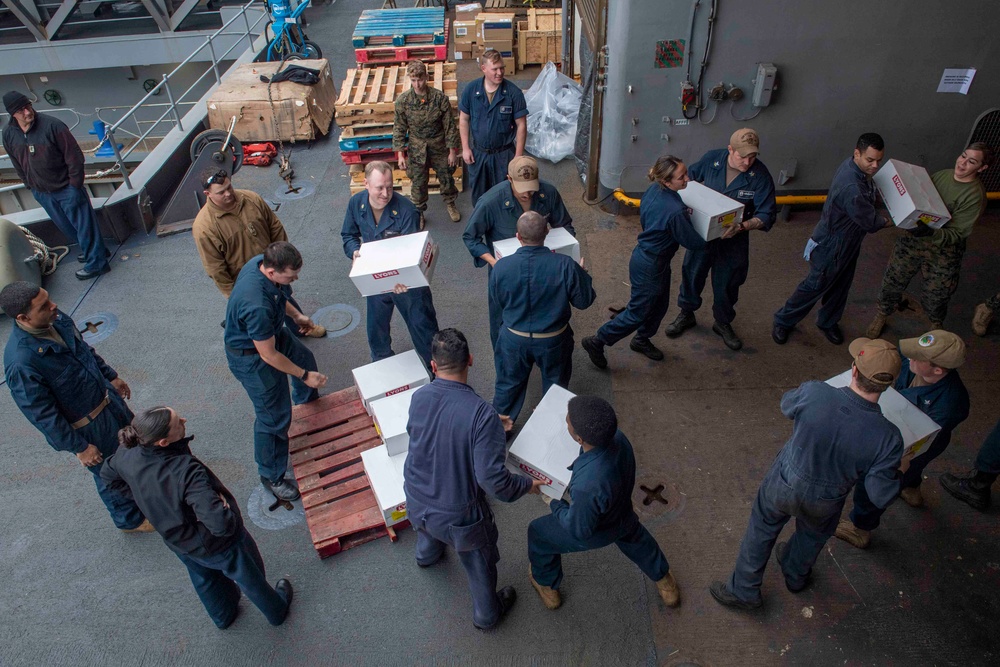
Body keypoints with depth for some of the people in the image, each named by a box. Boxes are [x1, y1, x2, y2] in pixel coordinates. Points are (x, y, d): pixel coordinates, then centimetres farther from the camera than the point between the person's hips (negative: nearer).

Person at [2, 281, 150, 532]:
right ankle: (130, 520, 42)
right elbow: (42, 414, -24)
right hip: (88, 428, -7)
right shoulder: (20, 363, -34)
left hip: (107, 397, 7)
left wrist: (111, 376, 16)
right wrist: (79, 448, -17)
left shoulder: (56, 319, -13)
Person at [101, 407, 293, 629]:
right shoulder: (186, 471, -44)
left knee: (204, 580, 35)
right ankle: (276, 610, 54)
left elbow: (108, 476, 3)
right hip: (218, 545, -5)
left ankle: (224, 616, 64)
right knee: (249, 577, 25)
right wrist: (228, 512, -24)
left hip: (178, 542, 6)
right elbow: (221, 523, -47)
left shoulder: (128, 456, -24)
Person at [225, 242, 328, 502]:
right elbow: (268, 355, -30)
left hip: (273, 333, 9)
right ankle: (271, 476, 24)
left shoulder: (261, 261, -18)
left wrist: (296, 315, 15)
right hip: (251, 357, -9)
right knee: (274, 418, 1)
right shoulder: (256, 306, -43)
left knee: (306, 360, 31)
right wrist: (304, 376, -20)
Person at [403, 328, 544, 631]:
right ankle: (486, 614, 51)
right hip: (458, 514, -5)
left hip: (416, 500, 5)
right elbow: (492, 478, -32)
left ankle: (427, 555, 73)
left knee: (427, 526, 41)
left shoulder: (419, 398, -16)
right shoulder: (482, 413, -33)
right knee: (479, 563, 25)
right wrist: (527, 485, -12)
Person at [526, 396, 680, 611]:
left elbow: (579, 530, -27)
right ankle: (664, 581, 62)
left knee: (539, 533, 22)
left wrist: (553, 504, -13)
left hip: (594, 534, -5)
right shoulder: (617, 437, -31)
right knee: (636, 539, 38)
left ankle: (547, 587, 49)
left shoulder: (587, 486, -49)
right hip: (623, 515, 5)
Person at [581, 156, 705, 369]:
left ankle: (642, 340, 47)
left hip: (644, 254, 9)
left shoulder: (653, 190, -7)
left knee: (660, 304, 26)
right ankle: (597, 342, 20)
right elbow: (692, 242, -19)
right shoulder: (676, 211, -33)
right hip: (650, 267, -9)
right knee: (638, 313, 8)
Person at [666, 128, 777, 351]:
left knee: (727, 283, 15)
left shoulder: (760, 175, -19)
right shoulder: (711, 159, -13)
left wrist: (742, 227, -35)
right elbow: (689, 178, 7)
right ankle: (686, 314, 42)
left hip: (734, 240, -1)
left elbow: (766, 215, -18)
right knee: (692, 273, 17)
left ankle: (723, 323, 40)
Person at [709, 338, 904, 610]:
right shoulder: (888, 437, -31)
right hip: (825, 502, 1)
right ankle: (796, 576, 65)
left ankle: (743, 590, 45)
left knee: (761, 529, 26)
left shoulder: (813, 393, -33)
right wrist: (897, 473, 0)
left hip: (785, 483, -1)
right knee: (813, 535, 35)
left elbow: (786, 405, -7)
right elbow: (880, 496, -21)